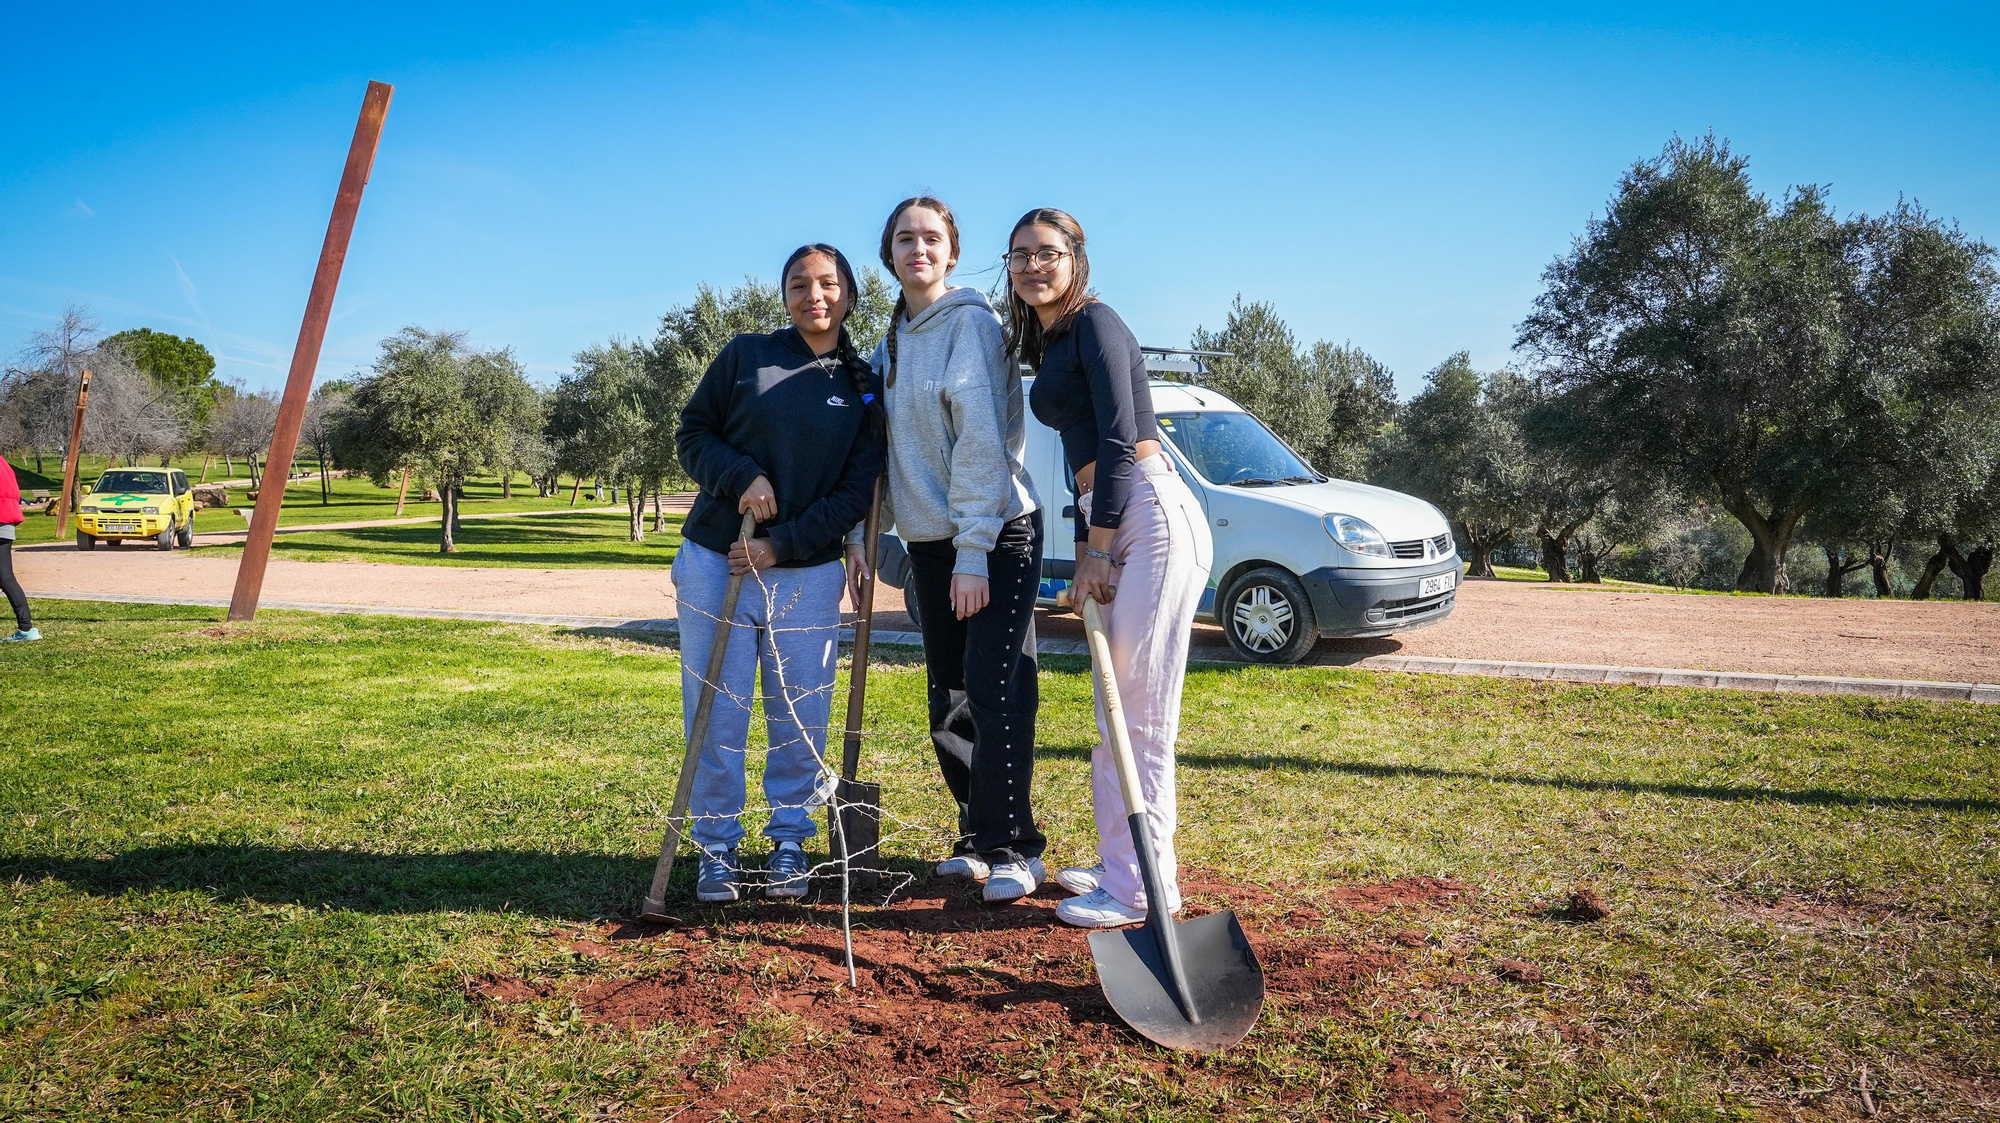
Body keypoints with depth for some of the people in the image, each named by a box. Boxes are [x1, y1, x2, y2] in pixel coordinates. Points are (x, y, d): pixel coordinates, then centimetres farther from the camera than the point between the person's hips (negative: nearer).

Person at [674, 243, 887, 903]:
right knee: (717, 717, 2)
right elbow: (692, 433, 6)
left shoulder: (865, 388, 5)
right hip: (715, 563, 0)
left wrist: (782, 545, -10)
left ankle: (789, 845, 23)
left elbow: (857, 490, 0)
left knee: (801, 721, 5)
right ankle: (718, 850, 17)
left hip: (809, 574, 1)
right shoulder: (745, 355, 4)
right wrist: (744, 476, -13)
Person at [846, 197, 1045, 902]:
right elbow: (876, 443, 15)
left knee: (996, 694, -8)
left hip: (997, 535, -7)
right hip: (928, 541, 8)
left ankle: (1011, 848, 4)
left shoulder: (971, 322, -10)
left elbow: (983, 442, -17)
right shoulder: (891, 339, 14)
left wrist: (973, 553, -22)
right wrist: (859, 535, 8)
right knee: (948, 700, 11)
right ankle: (978, 837, 23)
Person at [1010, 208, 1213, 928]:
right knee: (1116, 712, 14)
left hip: (1151, 516, -10)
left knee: (1140, 714, -7)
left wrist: (1098, 550, -12)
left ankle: (1142, 886, 1)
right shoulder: (1047, 346, 21)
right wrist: (1084, 557, 14)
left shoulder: (1094, 322, -5)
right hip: (1110, 523, 10)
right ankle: (1121, 865, 25)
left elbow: (1119, 438, -14)